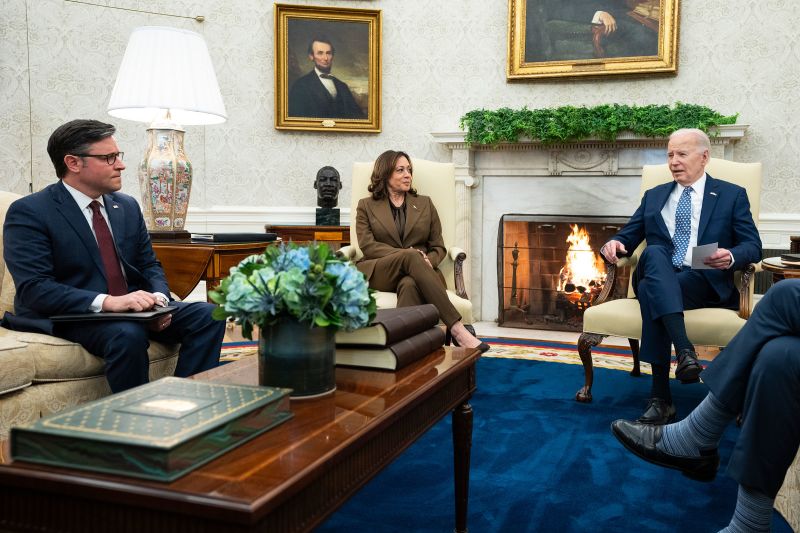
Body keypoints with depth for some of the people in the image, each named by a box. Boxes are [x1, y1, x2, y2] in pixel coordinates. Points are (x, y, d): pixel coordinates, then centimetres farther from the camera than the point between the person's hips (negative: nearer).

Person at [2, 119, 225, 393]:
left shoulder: (127, 206, 12)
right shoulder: (28, 212, -8)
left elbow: (149, 265, 16)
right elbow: (33, 289, -18)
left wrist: (157, 299, -9)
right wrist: (107, 302, -30)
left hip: (132, 308, 7)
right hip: (71, 317, -6)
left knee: (207, 316, -13)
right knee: (128, 335, -36)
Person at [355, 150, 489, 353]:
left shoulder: (425, 203, 20)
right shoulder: (366, 206, 15)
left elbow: (439, 247, 14)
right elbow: (367, 245, 0)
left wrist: (428, 262, -12)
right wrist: (407, 254, -15)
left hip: (414, 275, 2)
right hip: (379, 273, -1)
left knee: (410, 285, -38)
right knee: (411, 256, -35)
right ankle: (456, 328, -45)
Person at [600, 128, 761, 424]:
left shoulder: (732, 195, 13)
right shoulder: (654, 196, 23)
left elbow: (753, 246, 5)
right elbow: (629, 235, 19)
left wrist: (731, 257, -19)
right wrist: (615, 243, -6)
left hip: (706, 282, -3)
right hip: (658, 278, 3)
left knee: (650, 290, -35)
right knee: (654, 253, -34)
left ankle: (660, 398, -37)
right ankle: (685, 350, -47)